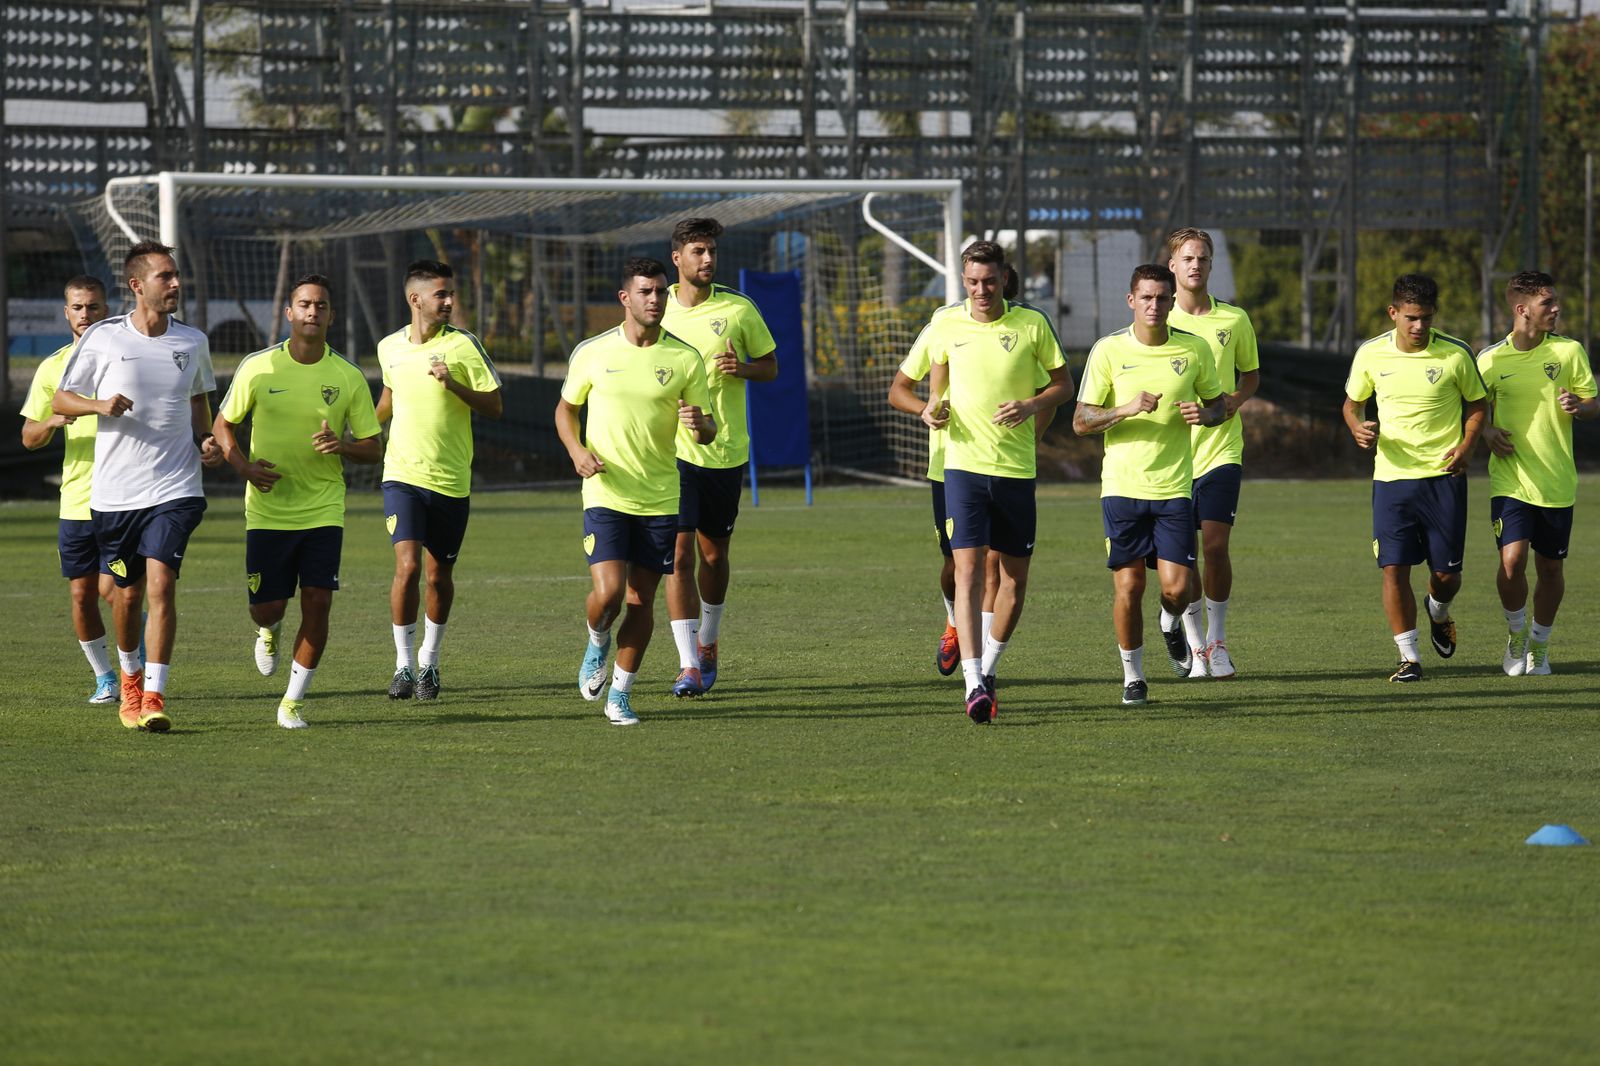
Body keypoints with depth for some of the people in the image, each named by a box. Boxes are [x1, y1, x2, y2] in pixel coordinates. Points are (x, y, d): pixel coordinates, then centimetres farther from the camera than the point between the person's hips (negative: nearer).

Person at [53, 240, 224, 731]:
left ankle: (154, 697, -14)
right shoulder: (102, 338, -3)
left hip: (174, 488, 0)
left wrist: (206, 440, 4)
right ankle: (130, 676, 37)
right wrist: (100, 405, -16)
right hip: (114, 491, 0)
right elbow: (60, 399, 4)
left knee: (161, 584, -15)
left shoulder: (192, 342, 5)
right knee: (127, 594, 10)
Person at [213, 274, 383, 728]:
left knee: (318, 604, -9)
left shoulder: (349, 378, -1)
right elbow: (223, 426, 8)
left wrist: (341, 446, -17)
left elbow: (374, 447, 5)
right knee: (267, 607, 0)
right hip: (267, 512, 0)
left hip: (323, 511, 0)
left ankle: (293, 702, 6)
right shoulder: (258, 368, -3)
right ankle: (268, 631, 39)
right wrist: (245, 466, -10)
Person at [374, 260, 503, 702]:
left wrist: (454, 385, -19)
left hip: (451, 480, -1)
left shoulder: (463, 345, -5)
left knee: (440, 575, 8)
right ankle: (404, 664, -6)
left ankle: (429, 660, 28)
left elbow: (494, 407, -6)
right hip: (403, 475, 1)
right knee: (407, 566, -15)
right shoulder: (389, 348, 5)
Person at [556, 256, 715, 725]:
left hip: (660, 497, 1)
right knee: (608, 592, -15)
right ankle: (597, 643, 20)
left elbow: (709, 431, 4)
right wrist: (577, 450, -6)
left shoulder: (685, 358, -1)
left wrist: (700, 424, -21)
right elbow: (565, 408, 13)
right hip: (606, 494, -1)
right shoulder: (592, 353, -2)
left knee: (642, 600, 3)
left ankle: (620, 695, 17)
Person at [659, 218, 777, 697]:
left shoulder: (738, 309, 1)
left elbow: (770, 367, 8)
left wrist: (740, 367, -13)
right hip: (672, 451, -1)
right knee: (679, 554, -11)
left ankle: (707, 644, 35)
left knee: (714, 554, 12)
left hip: (725, 452, 1)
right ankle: (688, 665, -12)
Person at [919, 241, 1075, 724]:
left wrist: (1031, 405, -11)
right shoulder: (946, 325, 2)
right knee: (968, 570, -13)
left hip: (1016, 467, 1)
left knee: (1015, 577, 7)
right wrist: (932, 408, -2)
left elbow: (1063, 383, 8)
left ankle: (989, 668, 28)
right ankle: (974, 684, -18)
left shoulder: (1032, 323, -1)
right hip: (963, 464, -1)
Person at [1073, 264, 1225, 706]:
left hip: (1174, 487, 1)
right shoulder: (1108, 351, -2)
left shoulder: (1195, 350, 2)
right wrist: (1127, 409, -19)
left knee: (1177, 586, -7)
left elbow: (1218, 405, 15)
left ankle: (1172, 624, 30)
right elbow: (1081, 421, -2)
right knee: (1128, 585, -2)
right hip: (1121, 486, -1)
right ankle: (1132, 676, 15)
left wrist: (1204, 414, -9)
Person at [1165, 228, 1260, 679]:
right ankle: (1195, 646, 12)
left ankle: (1217, 641, 7)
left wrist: (1235, 398, -5)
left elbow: (1251, 374, 16)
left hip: (1221, 449, 0)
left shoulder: (1234, 320, 4)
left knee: (1215, 547, -8)